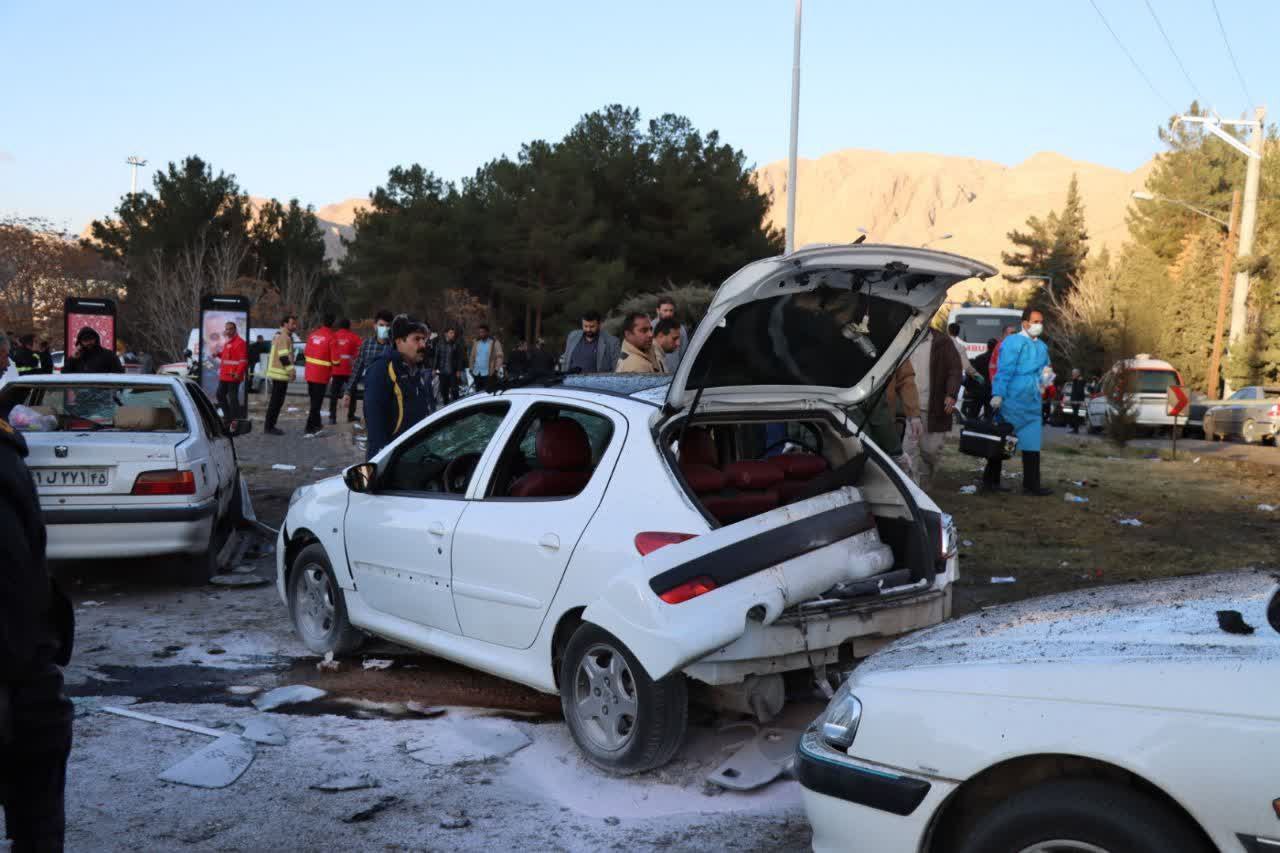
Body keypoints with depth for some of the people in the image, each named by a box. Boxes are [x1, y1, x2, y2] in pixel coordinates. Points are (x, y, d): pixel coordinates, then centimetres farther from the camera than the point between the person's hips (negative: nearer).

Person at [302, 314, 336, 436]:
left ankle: (316, 424, 32)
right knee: (317, 402, -1)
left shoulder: (313, 335, 4)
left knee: (314, 400, 20)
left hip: (310, 373, 6)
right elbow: (335, 360, -12)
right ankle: (308, 429, -3)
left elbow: (305, 353, 11)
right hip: (322, 375, -6)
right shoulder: (331, 338, -13)